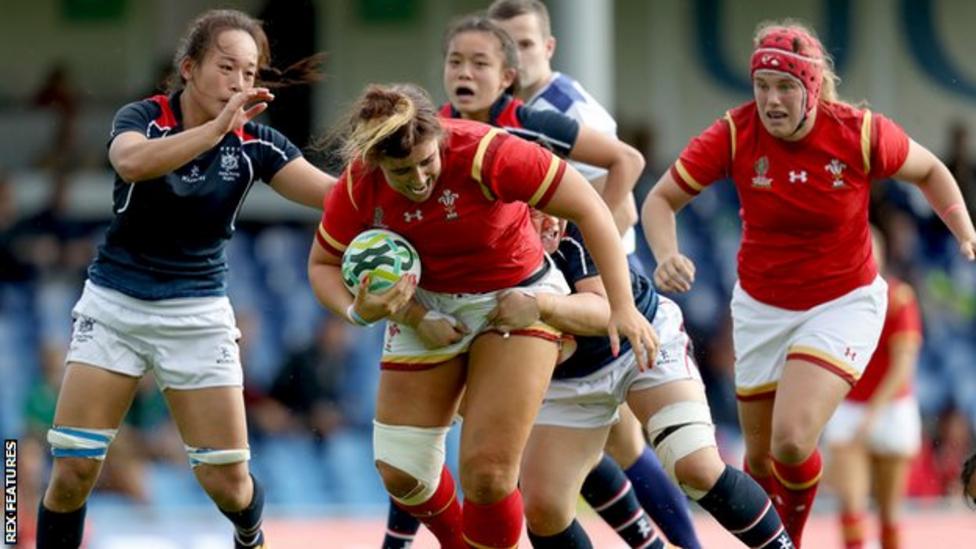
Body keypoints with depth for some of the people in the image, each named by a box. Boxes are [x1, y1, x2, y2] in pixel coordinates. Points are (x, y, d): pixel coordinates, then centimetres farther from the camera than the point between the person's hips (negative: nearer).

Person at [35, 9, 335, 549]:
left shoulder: (254, 142, -6)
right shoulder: (142, 118, -12)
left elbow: (335, 194, -18)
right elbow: (131, 162, -37)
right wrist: (217, 128, -48)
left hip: (197, 315, 1)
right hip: (113, 304, -1)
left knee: (227, 479, 0)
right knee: (73, 469, -8)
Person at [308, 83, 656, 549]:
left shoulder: (486, 154, -30)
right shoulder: (359, 186, -18)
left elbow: (588, 208, -23)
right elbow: (323, 265, -2)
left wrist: (622, 305, -27)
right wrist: (359, 310, -24)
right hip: (426, 304, 4)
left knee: (486, 471, -16)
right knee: (400, 473, 3)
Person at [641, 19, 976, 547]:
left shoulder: (860, 133, -19)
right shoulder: (733, 135, -17)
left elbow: (929, 171, 1)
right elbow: (661, 199, -8)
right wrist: (666, 256, -28)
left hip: (844, 302, -3)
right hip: (762, 307, 3)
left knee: (792, 442, -21)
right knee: (761, 457, 10)